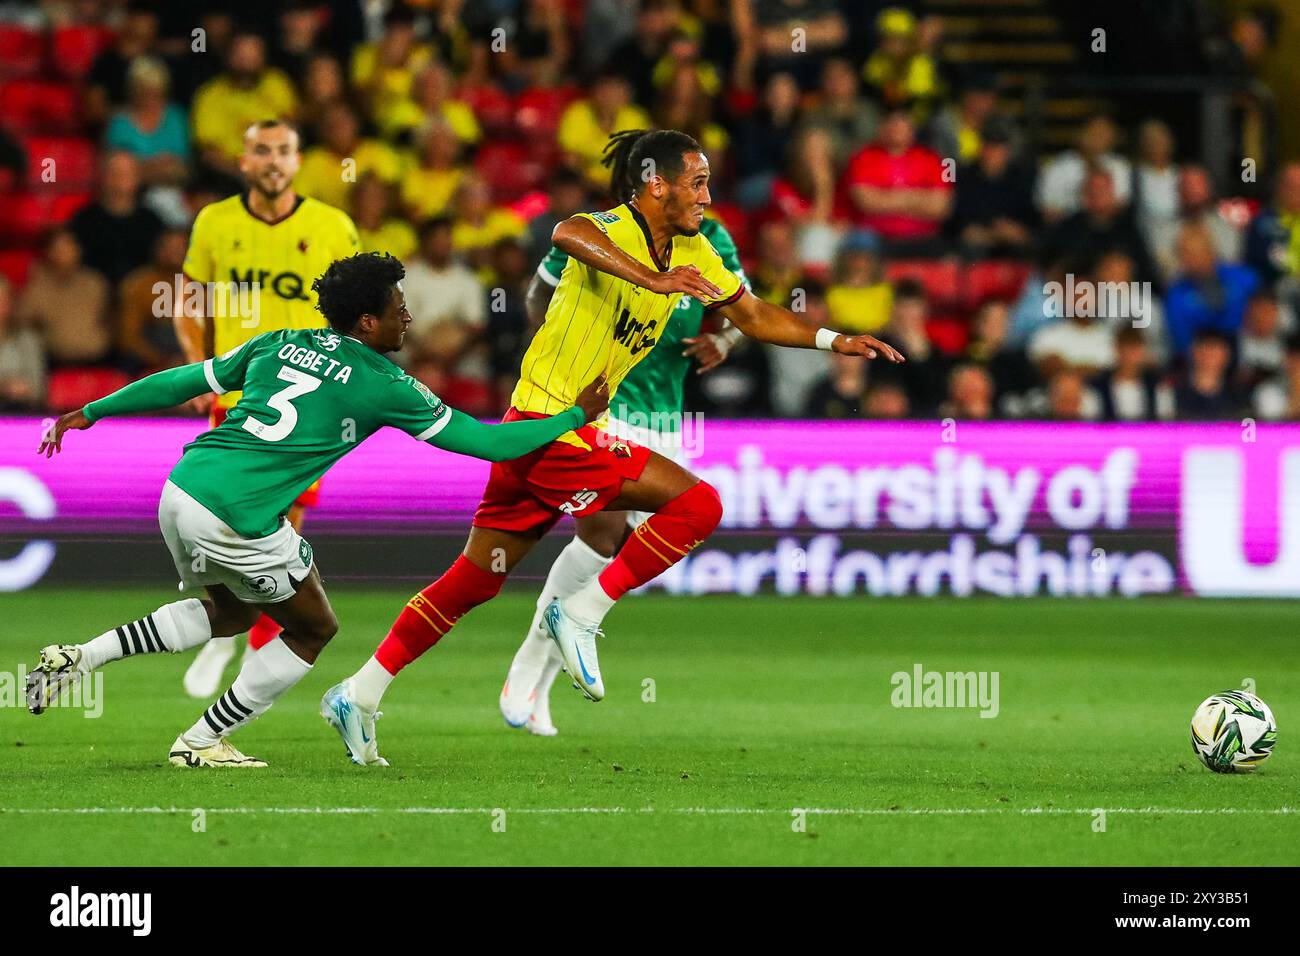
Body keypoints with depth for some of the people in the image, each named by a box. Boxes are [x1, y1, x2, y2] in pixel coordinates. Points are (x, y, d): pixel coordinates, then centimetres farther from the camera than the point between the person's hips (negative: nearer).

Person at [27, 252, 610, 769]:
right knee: (314, 629, 16)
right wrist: (576, 417, 19)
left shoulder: (279, 344, 16)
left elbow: (181, 382, 21)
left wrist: (90, 414, 30)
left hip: (180, 490, 7)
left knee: (232, 612, 31)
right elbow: (485, 441, 6)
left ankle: (77, 659, 18)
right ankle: (200, 743, 19)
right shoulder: (384, 386, 0)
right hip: (239, 518, -7)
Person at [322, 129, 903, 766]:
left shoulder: (692, 251, 11)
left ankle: (359, 694, 17)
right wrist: (655, 279, -53)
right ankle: (580, 616, -7)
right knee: (697, 503, -11)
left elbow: (753, 316, 23)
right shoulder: (613, 230, -17)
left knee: (477, 579, 13)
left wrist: (836, 341, 13)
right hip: (554, 429, -9)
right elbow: (568, 234, -42)